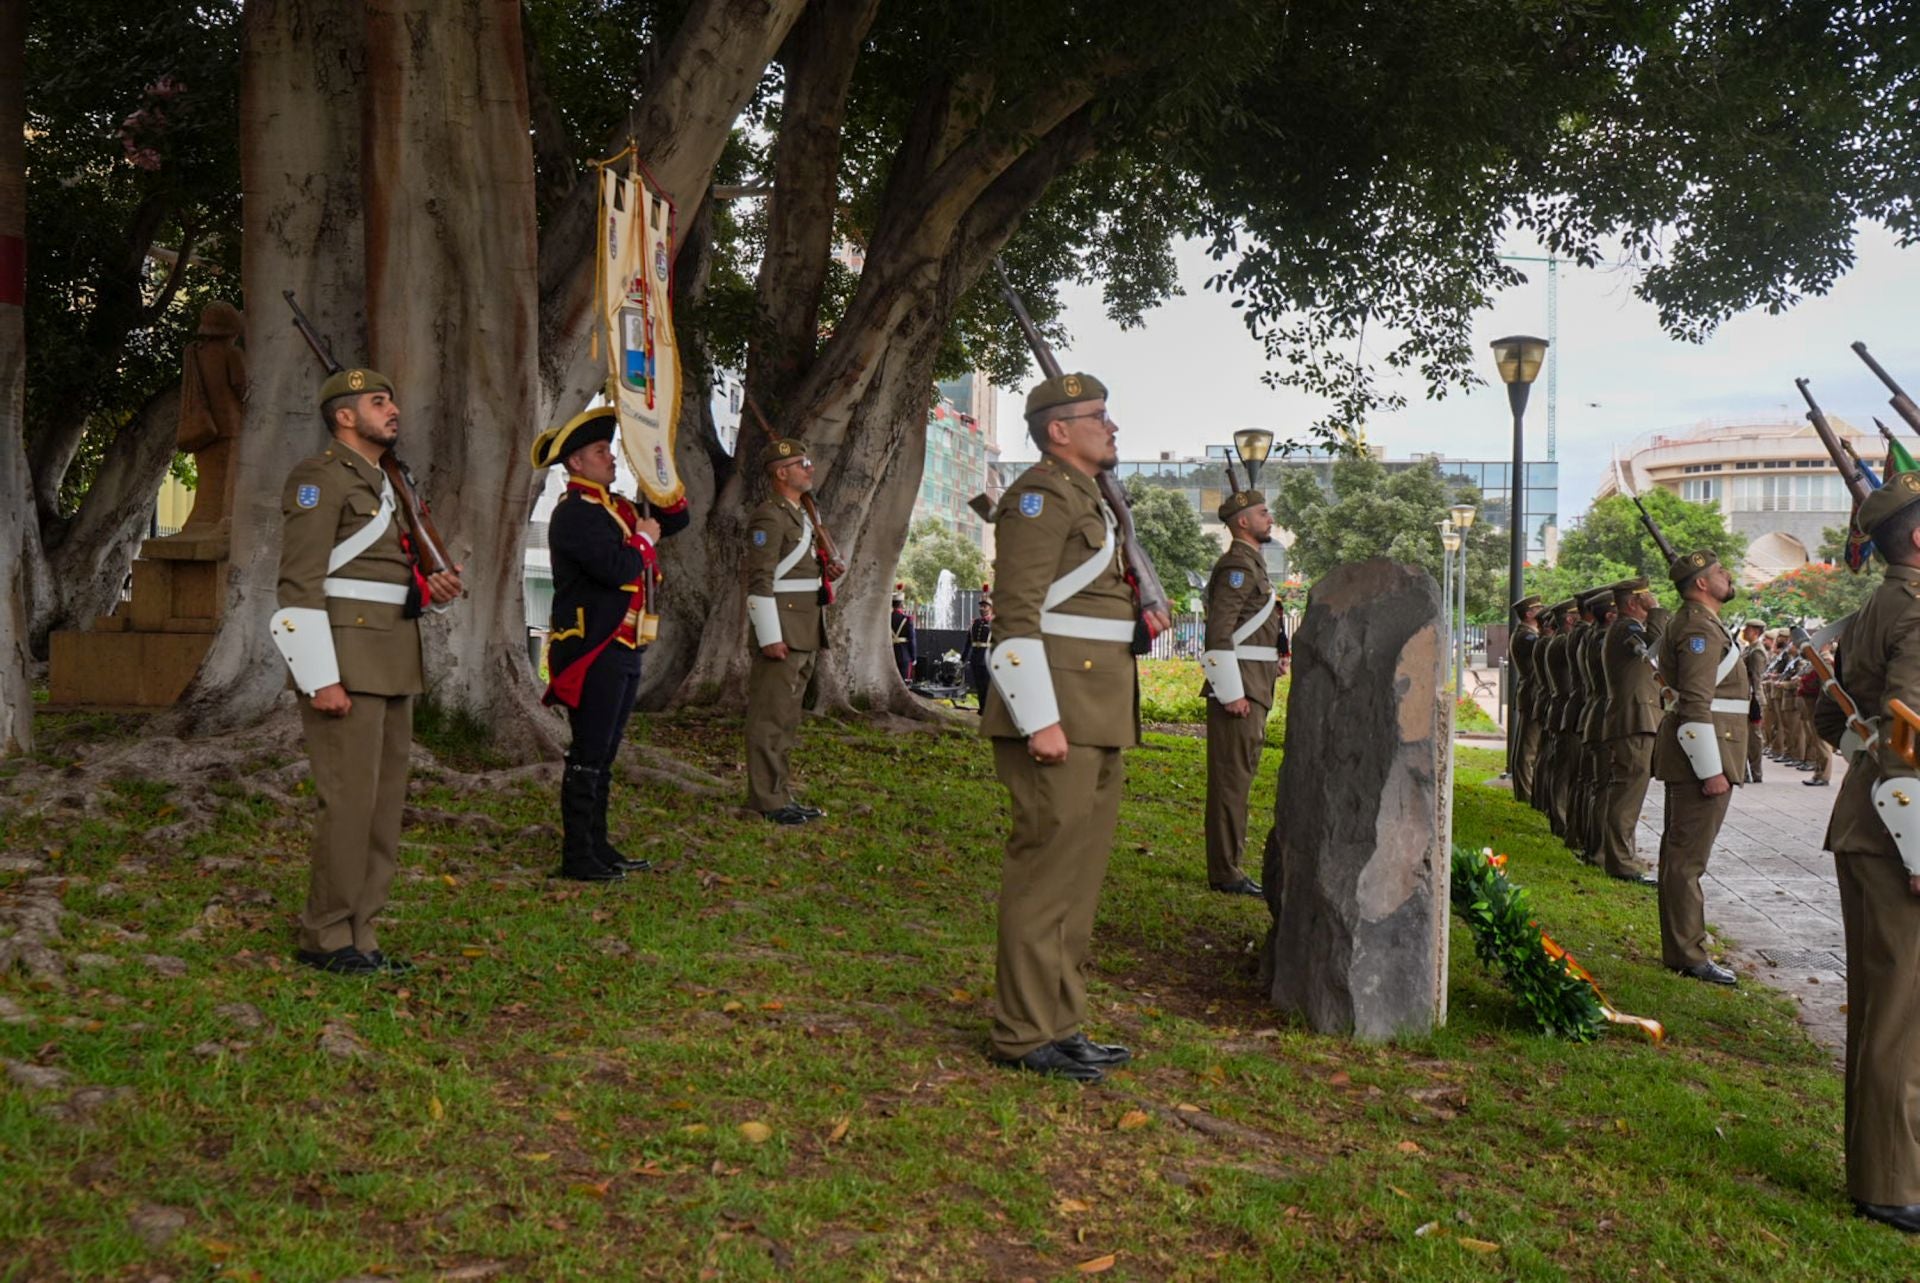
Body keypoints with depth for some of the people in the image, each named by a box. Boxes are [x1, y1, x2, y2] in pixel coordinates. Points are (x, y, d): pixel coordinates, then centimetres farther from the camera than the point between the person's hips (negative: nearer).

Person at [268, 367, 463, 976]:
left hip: (392, 667, 9)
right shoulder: (319, 477, -6)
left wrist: (435, 588, 6)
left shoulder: (384, 485, 22)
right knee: (349, 802, -9)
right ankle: (326, 940, 2)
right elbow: (300, 583, -14)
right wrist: (323, 678, -20)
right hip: (345, 663, -9)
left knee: (384, 805, 9)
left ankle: (358, 936, 15)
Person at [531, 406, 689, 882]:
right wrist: (644, 539, -7)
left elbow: (677, 519, 22)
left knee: (603, 755, 15)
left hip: (623, 650, 10)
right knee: (588, 757, -5)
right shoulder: (574, 513, -14)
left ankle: (597, 847, 23)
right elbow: (617, 569, -26)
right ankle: (577, 856, 1)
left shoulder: (617, 506, 17)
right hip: (594, 651, -10)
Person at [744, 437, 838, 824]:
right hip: (781, 631, -10)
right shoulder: (770, 516, -12)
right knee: (771, 717, -6)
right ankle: (768, 800, -3)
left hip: (804, 634, 10)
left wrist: (827, 573, 8)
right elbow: (760, 579, -18)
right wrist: (770, 636, -22)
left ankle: (782, 795, 20)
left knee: (787, 719, 13)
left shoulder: (800, 516, 19)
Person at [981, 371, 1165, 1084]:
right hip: (1056, 711, -10)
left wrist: (1144, 615, 11)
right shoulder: (1041, 495, -10)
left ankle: (1061, 1023, 21)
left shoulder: (1090, 501, 21)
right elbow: (1017, 612, -18)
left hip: (1097, 718, 10)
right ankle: (1026, 1033, 1)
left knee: (1080, 871, 13)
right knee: (1047, 868, -7)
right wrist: (1041, 719, -23)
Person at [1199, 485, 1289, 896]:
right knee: (1232, 778, -6)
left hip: (1251, 688, 11)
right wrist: (1232, 693, -23)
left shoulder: (1250, 564, 20)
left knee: (1237, 777, 13)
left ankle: (1227, 867, 20)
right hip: (1240, 689, -11)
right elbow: (1220, 631, -21)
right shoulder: (1238, 565, -13)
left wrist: (1275, 657, 16)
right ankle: (1225, 873, -2)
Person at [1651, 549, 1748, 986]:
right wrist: (1711, 769, -23)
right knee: (1687, 856, -7)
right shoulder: (1699, 628, -15)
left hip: (1687, 754, 11)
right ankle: (1687, 954, -3)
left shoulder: (1695, 623, 18)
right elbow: (1696, 705, -22)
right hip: (1702, 754, -11)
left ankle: (1681, 945, 24)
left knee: (1681, 851, 15)